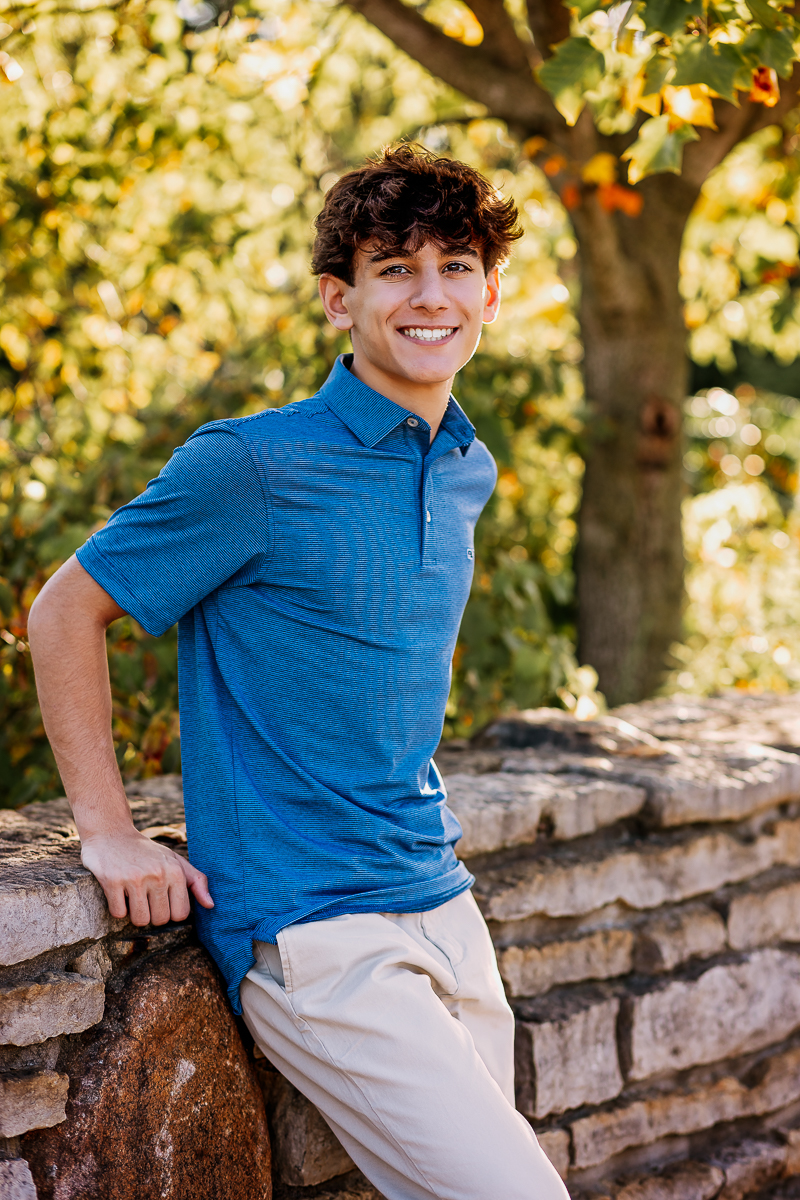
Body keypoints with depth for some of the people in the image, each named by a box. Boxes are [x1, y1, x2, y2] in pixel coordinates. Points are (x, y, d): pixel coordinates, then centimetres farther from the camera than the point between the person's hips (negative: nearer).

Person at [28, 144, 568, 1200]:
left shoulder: (468, 472, 11)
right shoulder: (252, 466, -11)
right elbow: (65, 613, -5)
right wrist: (107, 831, -8)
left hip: (446, 913, 8)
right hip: (311, 932, -7)